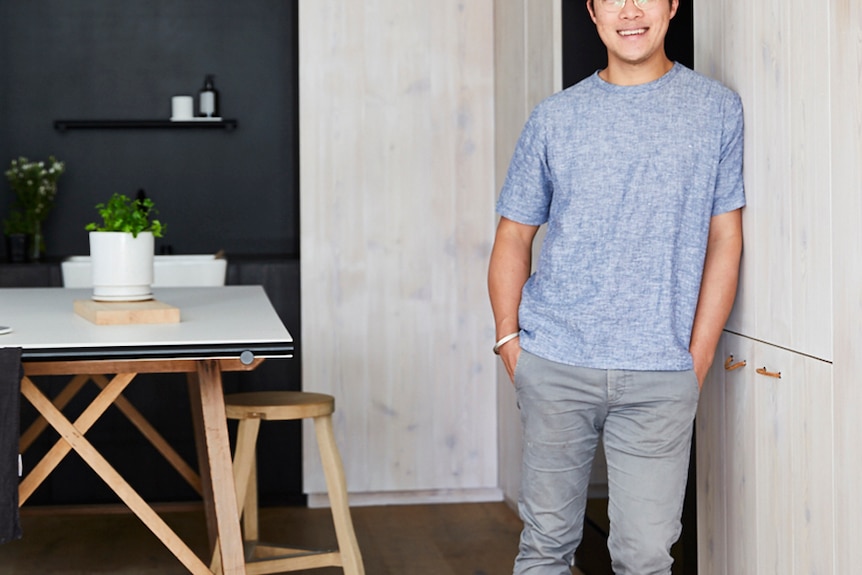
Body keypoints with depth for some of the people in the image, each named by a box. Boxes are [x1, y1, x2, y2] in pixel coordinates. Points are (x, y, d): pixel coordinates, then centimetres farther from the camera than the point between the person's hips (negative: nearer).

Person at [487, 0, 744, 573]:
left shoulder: (717, 108, 5)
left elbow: (724, 239, 5)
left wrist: (698, 357, 0)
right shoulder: (555, 117, 7)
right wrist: (508, 337, 2)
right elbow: (514, 235, 13)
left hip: (661, 375, -1)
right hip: (554, 363, 1)